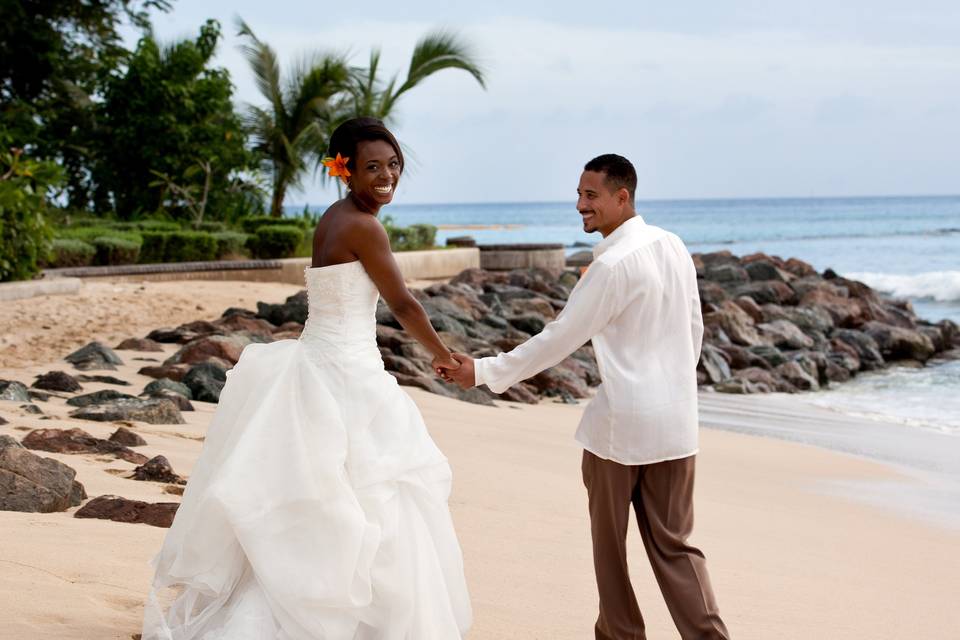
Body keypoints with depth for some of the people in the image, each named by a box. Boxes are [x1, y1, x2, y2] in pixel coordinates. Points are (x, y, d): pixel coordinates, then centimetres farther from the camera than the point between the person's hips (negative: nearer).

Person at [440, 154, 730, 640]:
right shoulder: (673, 247, 5)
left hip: (620, 423, -7)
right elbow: (695, 328, 14)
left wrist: (484, 372, -8)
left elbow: (557, 340, -14)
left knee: (609, 539, 11)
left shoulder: (611, 265, -16)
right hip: (677, 422, 7)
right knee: (672, 544, 8)